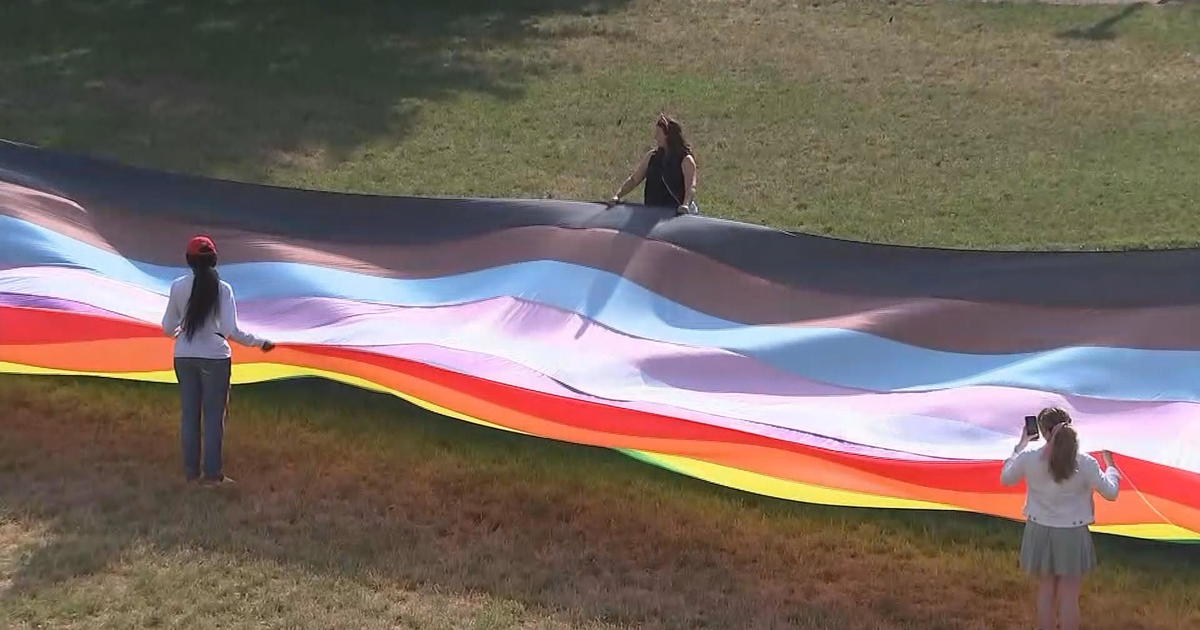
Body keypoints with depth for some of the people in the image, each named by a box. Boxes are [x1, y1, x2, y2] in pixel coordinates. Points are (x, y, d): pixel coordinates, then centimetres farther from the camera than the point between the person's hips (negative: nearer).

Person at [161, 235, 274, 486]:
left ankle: (191, 470, 17)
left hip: (184, 357, 3)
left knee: (189, 413, 12)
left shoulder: (178, 287, -3)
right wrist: (260, 343, -2)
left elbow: (168, 327, 3)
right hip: (214, 357, -3)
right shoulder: (222, 288, -10)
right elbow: (231, 330, -15)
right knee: (214, 415, 6)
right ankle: (212, 473, 8)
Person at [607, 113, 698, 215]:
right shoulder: (652, 156, 12)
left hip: (676, 212, -4)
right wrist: (617, 196, 0)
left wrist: (686, 205, -35)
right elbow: (634, 179, 13)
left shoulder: (685, 160, -5)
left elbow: (691, 187, -16)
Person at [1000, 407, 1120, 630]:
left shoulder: (1029, 458, -13)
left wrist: (1021, 445, 13)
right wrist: (1110, 465, 11)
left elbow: (1006, 478, 6)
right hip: (1072, 535, -2)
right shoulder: (1085, 463, -17)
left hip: (1040, 531, 2)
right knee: (1069, 595, 8)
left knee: (1046, 589, 18)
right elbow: (1111, 493, -6)